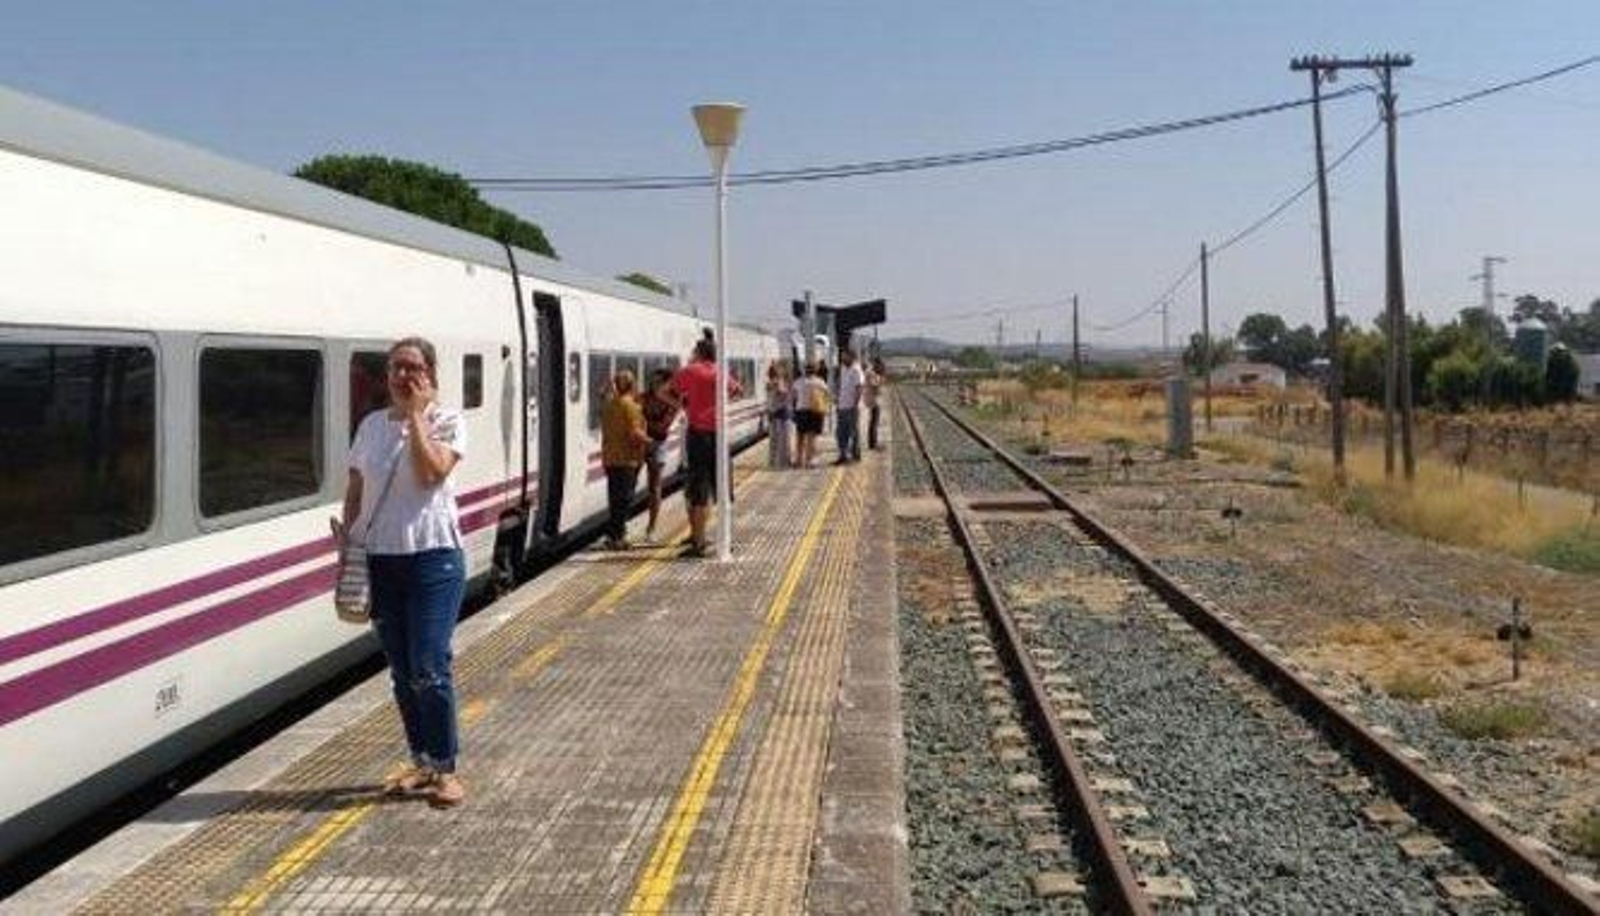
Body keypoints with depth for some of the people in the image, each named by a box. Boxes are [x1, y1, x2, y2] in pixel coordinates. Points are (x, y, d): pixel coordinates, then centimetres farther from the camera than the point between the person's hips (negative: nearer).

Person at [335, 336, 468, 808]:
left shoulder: (447, 422, -2)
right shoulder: (372, 424, 10)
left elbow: (431, 473, -19)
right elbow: (356, 486, 14)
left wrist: (415, 415, -14)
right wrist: (347, 529, -1)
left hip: (432, 556, -5)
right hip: (380, 558, 5)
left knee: (428, 669, -8)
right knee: (401, 672, 11)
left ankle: (444, 769, 4)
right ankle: (421, 762, 23)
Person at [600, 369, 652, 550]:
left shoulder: (609, 405, 11)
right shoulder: (630, 405, -15)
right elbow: (635, 434, -21)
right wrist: (648, 441, -6)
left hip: (610, 458, 8)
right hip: (626, 460, -8)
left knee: (615, 498, 14)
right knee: (624, 499, -3)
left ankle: (614, 535, 18)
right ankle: (616, 537, -4)